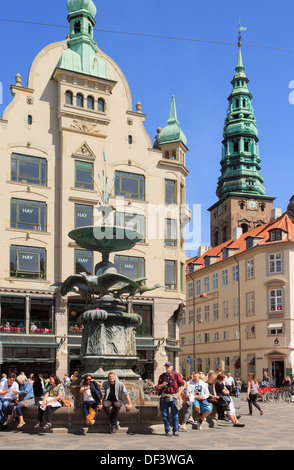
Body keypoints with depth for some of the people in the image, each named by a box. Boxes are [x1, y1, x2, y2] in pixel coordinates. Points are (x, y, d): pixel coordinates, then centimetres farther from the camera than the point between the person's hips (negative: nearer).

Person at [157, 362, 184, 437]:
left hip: (174, 396, -3)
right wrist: (162, 385, -10)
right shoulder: (162, 376, 10)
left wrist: (178, 394, -7)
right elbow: (158, 387, 12)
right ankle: (167, 430, 11)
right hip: (164, 396, 3)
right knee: (165, 415, 2)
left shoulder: (176, 375, 1)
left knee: (175, 414, -1)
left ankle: (175, 430, 9)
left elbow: (182, 385, 0)